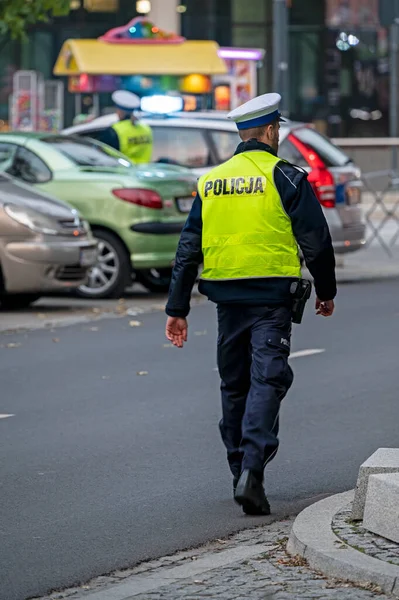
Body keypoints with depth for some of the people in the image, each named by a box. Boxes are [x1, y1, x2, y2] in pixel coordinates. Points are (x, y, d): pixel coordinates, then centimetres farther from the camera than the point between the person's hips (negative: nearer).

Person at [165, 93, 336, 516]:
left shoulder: (210, 182, 9)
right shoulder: (285, 177, -4)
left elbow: (188, 249, 9)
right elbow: (316, 241, -3)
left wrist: (177, 309, 12)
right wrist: (326, 291, 11)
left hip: (227, 298, 5)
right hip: (271, 299, -4)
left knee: (233, 385, 15)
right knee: (267, 381, -8)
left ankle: (241, 473, 21)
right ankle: (251, 470, -23)